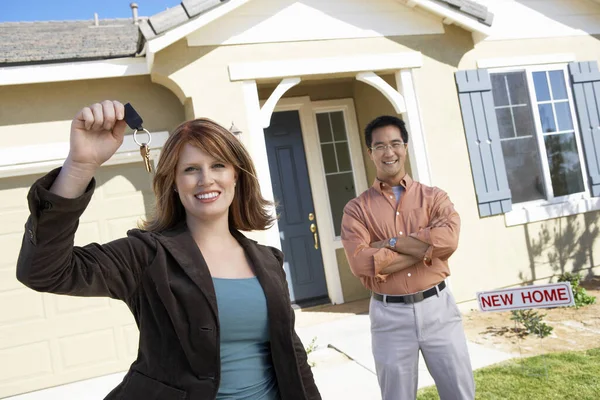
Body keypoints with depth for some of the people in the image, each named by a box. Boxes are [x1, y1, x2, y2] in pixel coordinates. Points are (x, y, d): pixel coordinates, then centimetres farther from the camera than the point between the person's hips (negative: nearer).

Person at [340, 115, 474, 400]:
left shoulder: (433, 197, 4)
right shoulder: (356, 209, 0)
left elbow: (448, 239, -16)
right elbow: (360, 262, -16)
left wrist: (389, 243, -15)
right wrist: (426, 247, -14)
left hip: (437, 306, 1)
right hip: (389, 315, -1)